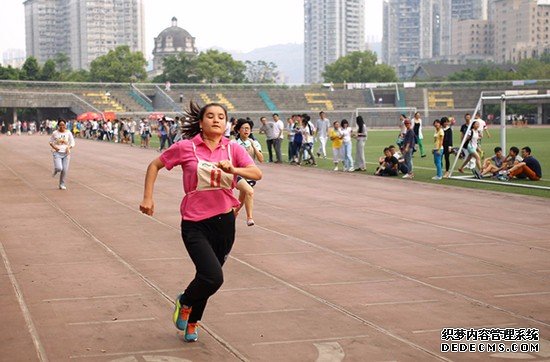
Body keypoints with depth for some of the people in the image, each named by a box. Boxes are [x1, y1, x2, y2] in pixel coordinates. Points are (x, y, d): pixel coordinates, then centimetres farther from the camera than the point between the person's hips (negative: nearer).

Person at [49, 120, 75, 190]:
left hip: (66, 153, 2)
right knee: (59, 168, -20)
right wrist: (54, 147, -10)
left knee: (65, 170, 0)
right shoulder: (55, 133, -3)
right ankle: (55, 171, 19)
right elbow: (50, 141, 8)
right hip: (57, 153, -2)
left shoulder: (68, 133, -1)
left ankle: (62, 184, 17)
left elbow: (72, 143, 6)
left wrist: (69, 147, -13)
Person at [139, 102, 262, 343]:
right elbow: (155, 165, 5)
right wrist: (147, 198, -1)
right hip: (195, 224, -4)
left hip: (224, 222, 4)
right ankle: (184, 302, 15)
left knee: (208, 277, 15)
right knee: (213, 277, -19)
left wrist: (233, 169, -29)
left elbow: (257, 173, -11)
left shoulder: (233, 149, 1)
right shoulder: (186, 148, -6)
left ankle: (192, 323, 40)